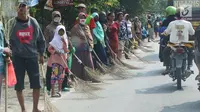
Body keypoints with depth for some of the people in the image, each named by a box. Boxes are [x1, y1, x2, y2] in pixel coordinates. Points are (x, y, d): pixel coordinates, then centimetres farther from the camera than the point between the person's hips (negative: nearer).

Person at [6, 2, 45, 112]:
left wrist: (41, 54, 10)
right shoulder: (12, 23, 0)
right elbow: (10, 40, 5)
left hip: (32, 56, 1)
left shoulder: (33, 22, 3)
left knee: (36, 84, -1)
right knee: (19, 85, 2)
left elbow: (41, 39, 11)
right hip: (18, 57, -1)